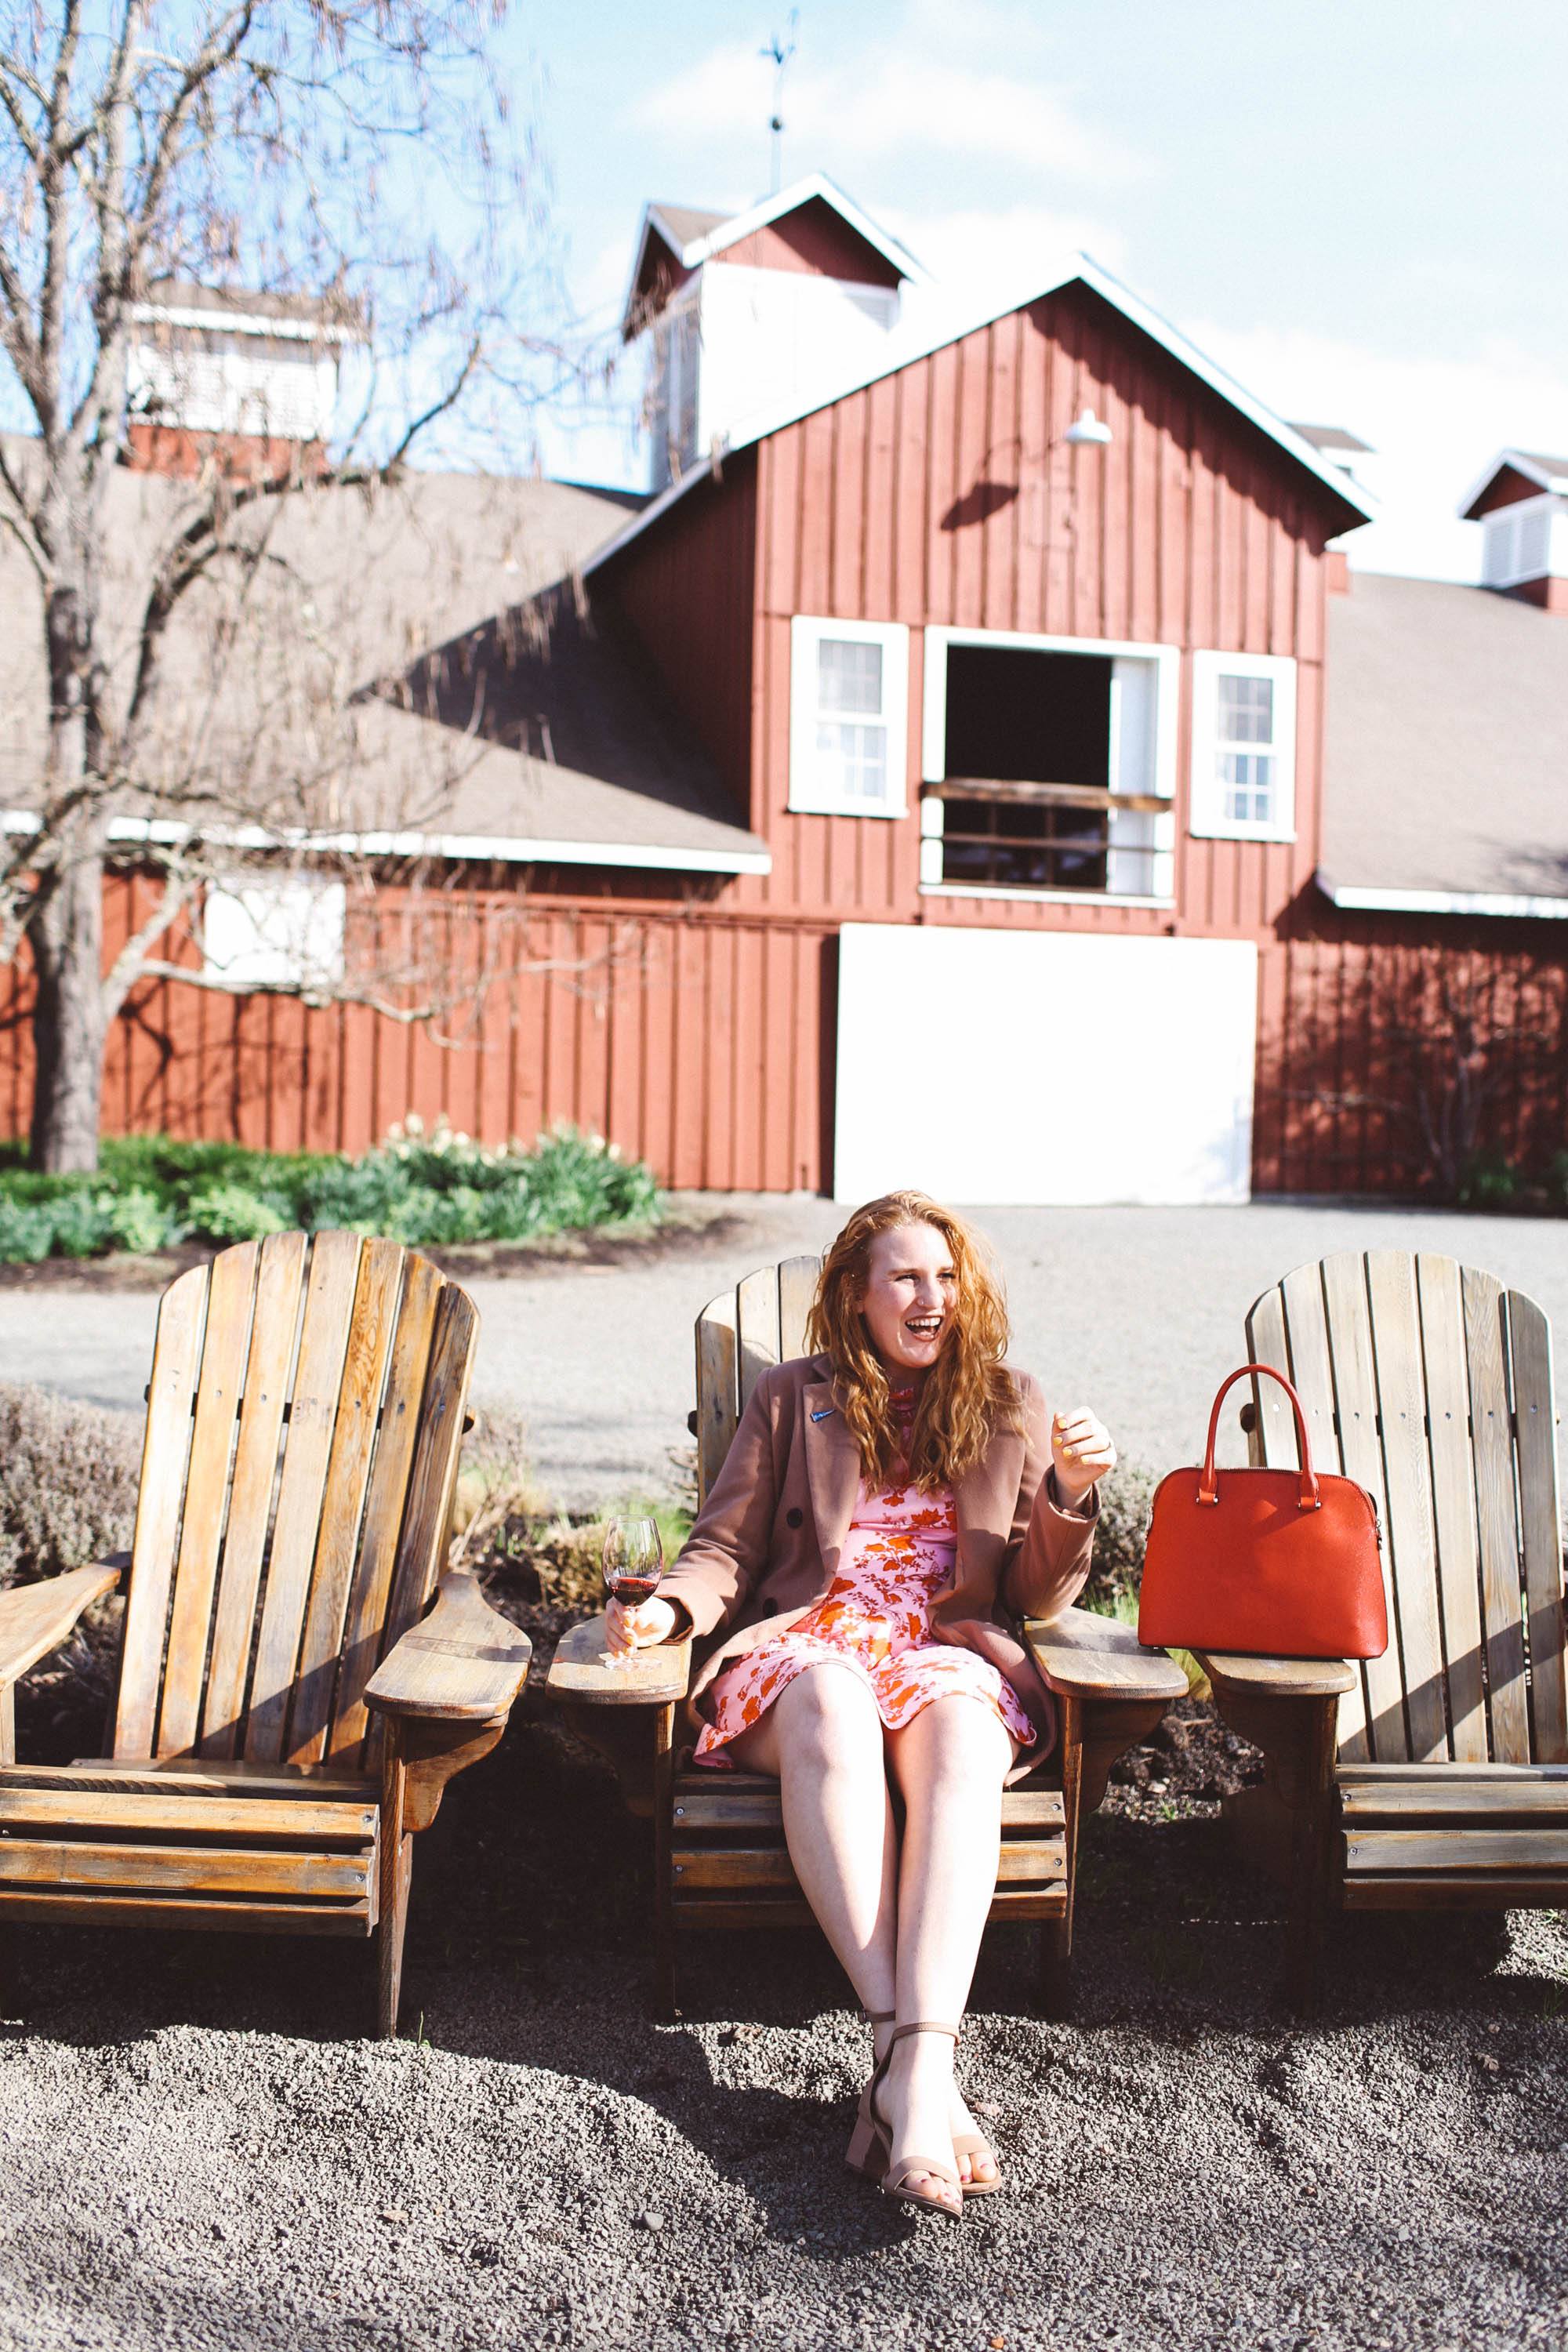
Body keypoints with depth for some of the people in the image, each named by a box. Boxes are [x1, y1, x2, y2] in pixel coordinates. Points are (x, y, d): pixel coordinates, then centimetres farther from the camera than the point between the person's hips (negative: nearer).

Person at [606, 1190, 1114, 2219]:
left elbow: (1039, 1596, 14)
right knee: (831, 1705, -39)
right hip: (805, 1645, 0)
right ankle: (905, 2046, -45)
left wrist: (1072, 1494, -5)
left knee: (961, 1734, -38)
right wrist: (669, 1607, -10)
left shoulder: (1011, 1407, 18)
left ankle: (920, 2062, -51)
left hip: (951, 1656, 1)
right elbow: (728, 1549, 13)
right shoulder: (794, 1398, 17)